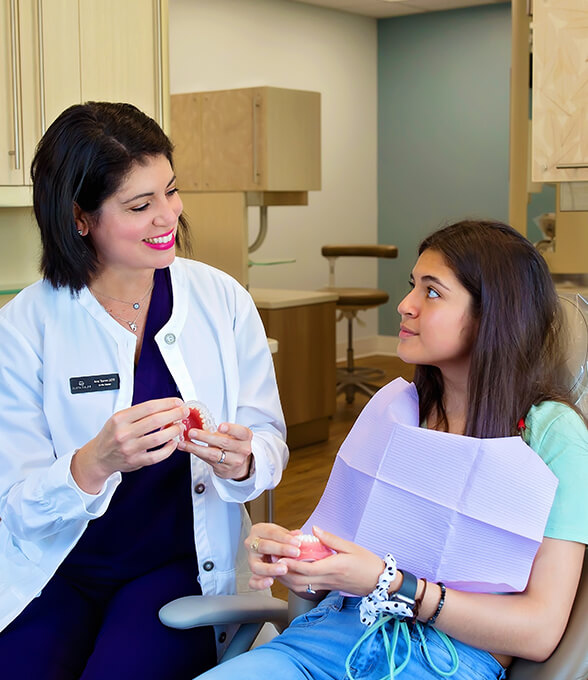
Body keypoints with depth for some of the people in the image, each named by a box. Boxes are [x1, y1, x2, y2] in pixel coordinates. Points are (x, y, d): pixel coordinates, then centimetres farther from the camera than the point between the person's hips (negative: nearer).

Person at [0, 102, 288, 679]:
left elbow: (271, 442, 1)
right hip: (54, 573, 0)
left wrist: (241, 462, -23)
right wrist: (95, 463, -31)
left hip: (180, 567, 1)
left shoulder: (223, 300, -3)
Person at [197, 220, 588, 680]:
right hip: (338, 629, 4)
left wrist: (387, 584, -19)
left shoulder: (551, 432, -5)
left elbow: (539, 630, -11)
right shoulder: (394, 406, 12)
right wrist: (286, 557, -9)